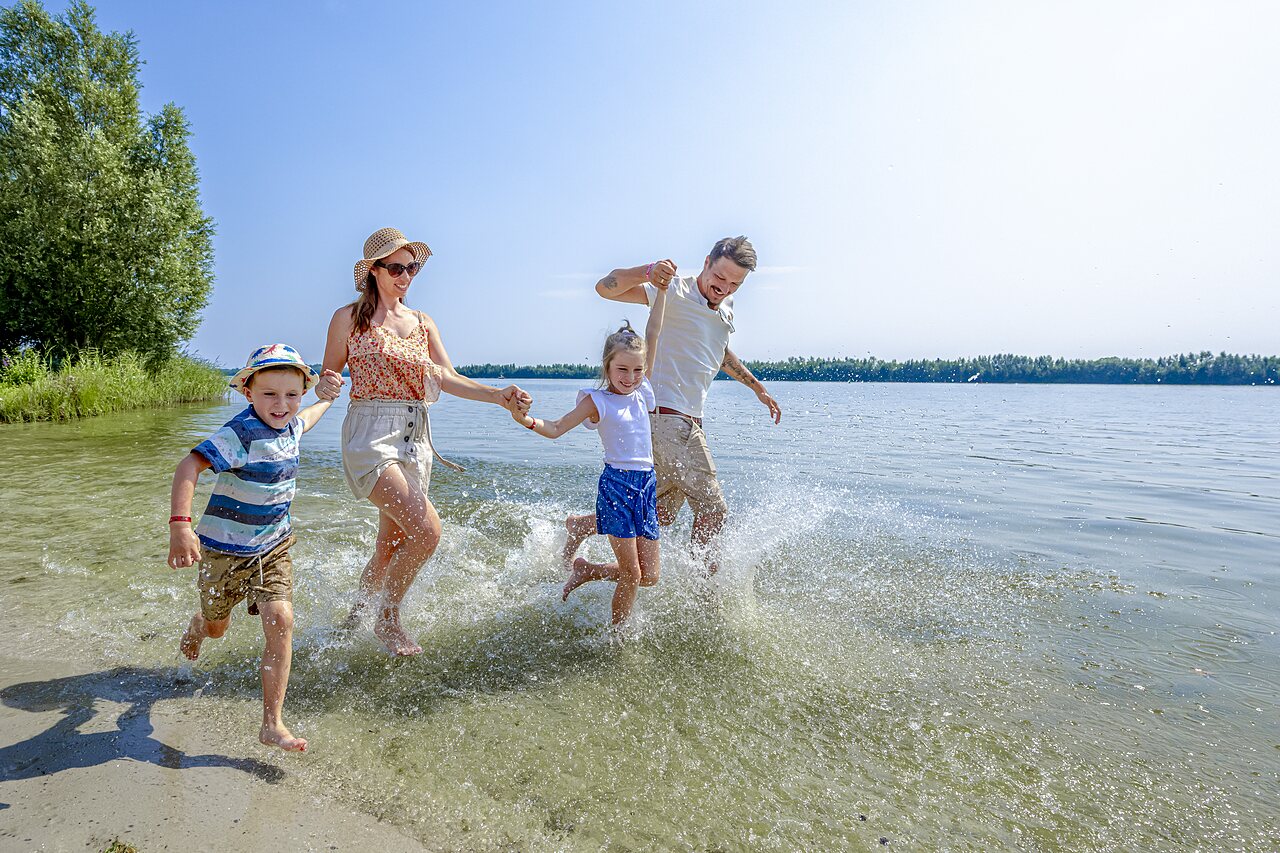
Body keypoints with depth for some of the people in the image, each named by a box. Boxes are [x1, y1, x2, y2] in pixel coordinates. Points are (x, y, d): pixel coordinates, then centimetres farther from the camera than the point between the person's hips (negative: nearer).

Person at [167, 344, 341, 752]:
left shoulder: (289, 426, -1)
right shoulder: (241, 433, -25)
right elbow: (189, 466, -34)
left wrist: (327, 399, 42)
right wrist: (180, 524, -45)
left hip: (273, 547, 5)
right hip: (225, 549, -4)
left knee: (281, 621, -12)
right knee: (217, 626, 19)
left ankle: (272, 724, -5)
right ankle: (196, 626, 60)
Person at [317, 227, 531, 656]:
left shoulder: (423, 323, 13)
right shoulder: (349, 318, 1)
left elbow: (447, 378, 5)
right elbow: (328, 378, 5)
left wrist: (498, 395, -9)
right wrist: (329, 386, -20)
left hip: (414, 439, 5)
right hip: (370, 434, -5)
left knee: (391, 547, 10)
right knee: (426, 529, -19)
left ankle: (355, 615, 36)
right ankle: (388, 619, 5)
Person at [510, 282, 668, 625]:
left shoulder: (642, 390, 9)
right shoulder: (597, 401, -4)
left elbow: (652, 335, 10)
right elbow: (556, 428, -7)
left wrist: (662, 290, 10)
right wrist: (528, 421, -26)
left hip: (647, 483, 6)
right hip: (616, 484, -6)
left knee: (649, 575, 9)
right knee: (631, 574, -3)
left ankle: (586, 571, 28)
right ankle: (616, 633, 18)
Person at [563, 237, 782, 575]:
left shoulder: (726, 306, 17)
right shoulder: (675, 290, -8)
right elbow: (605, 288, -15)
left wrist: (758, 388, 38)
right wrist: (649, 270, -32)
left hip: (690, 423, 9)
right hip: (667, 416, -9)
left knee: (660, 513, 14)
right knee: (714, 511, -8)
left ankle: (583, 525, 30)